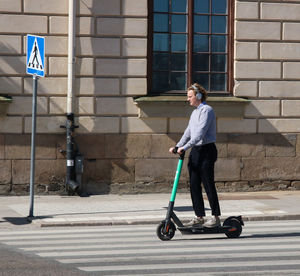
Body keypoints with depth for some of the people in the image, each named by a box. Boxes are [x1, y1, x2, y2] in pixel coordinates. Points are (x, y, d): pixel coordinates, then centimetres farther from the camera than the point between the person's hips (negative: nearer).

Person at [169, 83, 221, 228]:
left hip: (206, 150, -9)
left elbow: (200, 132, -21)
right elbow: (188, 132, 20)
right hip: (195, 151, 9)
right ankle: (199, 217, 12)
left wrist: (185, 147, -25)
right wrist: (177, 146, 9)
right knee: (194, 185, 6)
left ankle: (216, 217, 3)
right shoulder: (194, 112, 17)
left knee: (208, 184, -5)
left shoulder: (206, 110, -11)